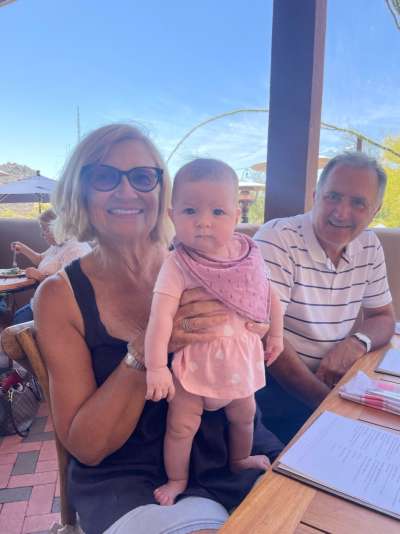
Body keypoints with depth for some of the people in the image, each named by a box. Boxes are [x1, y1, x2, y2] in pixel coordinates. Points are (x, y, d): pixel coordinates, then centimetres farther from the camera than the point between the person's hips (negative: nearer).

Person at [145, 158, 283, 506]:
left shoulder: (249, 255, -9)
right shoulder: (177, 265, -24)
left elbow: (269, 294, 5)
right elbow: (161, 315, -31)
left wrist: (276, 334, 9)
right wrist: (156, 366, -35)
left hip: (241, 354, 5)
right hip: (194, 358, -5)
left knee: (244, 414, 25)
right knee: (181, 425, 5)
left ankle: (240, 460, 55)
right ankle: (177, 480, 34)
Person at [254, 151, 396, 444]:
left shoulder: (370, 247, 5)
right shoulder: (277, 239, -16)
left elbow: (383, 318, 15)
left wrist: (357, 342, -9)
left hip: (336, 383, 7)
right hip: (278, 388, -6)